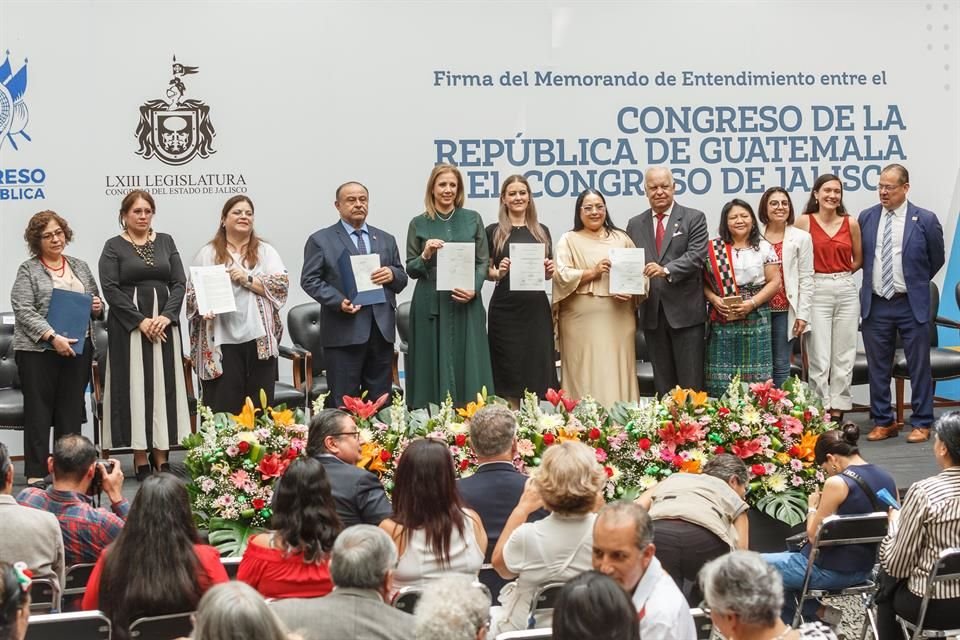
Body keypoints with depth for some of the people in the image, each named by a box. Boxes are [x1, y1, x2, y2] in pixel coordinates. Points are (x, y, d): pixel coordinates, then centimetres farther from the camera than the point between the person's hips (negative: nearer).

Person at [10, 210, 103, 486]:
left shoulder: (80, 267, 16)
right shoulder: (28, 271, 1)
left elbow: (94, 303, 25)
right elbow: (24, 312, -9)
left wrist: (98, 308, 1)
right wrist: (52, 337, -20)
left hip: (77, 349, 4)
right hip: (38, 350, -4)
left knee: (72, 410, 6)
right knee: (39, 411, -1)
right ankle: (36, 472, 3)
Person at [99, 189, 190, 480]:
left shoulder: (165, 242, 11)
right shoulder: (114, 246, 2)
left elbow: (179, 283, 6)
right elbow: (110, 288, -8)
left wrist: (166, 316, -10)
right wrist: (140, 321, -15)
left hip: (164, 325, 3)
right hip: (129, 327, -3)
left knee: (164, 387, 2)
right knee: (135, 387, -2)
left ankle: (162, 459, 7)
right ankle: (140, 461, 2)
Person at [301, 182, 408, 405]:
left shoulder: (386, 240, 18)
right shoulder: (320, 240, 5)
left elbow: (402, 280, 19)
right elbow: (310, 280, -1)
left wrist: (392, 274, -6)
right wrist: (338, 301, -16)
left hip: (381, 329, 4)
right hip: (344, 330, -4)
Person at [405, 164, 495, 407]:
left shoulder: (473, 219, 9)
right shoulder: (419, 224, 6)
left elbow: (483, 262, 7)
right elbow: (410, 269, 6)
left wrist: (474, 289, -9)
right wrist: (425, 255, -14)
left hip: (466, 304, 1)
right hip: (431, 304, -1)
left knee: (468, 362, 0)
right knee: (434, 364, -1)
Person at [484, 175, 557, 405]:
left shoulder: (541, 231, 13)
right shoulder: (494, 231, 4)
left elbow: (548, 273, 17)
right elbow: (485, 271, 4)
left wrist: (550, 270, -5)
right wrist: (498, 273, -16)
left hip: (536, 308, 3)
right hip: (505, 308, -2)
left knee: (537, 368, 1)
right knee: (509, 370, -1)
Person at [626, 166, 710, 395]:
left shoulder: (694, 219, 2)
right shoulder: (635, 224, 13)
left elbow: (696, 256, -11)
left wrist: (666, 270, -26)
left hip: (685, 310, -3)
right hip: (652, 313, 4)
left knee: (691, 382, -2)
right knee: (662, 383, 8)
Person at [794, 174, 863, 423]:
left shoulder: (851, 223, 5)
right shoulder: (805, 222, -1)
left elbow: (858, 260, 15)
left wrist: (838, 275, 8)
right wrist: (818, 274, -1)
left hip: (846, 290, 3)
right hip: (817, 291, -3)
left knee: (844, 356, 4)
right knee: (819, 358, -4)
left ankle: (837, 411, 12)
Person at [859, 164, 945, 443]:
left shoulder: (925, 220, -5)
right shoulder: (866, 218, 3)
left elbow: (936, 260, 7)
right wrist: (874, 279, 12)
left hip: (912, 305, -3)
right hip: (875, 304, 3)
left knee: (919, 366, 4)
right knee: (877, 367, 9)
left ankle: (921, 423, 13)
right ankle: (883, 422, 20)